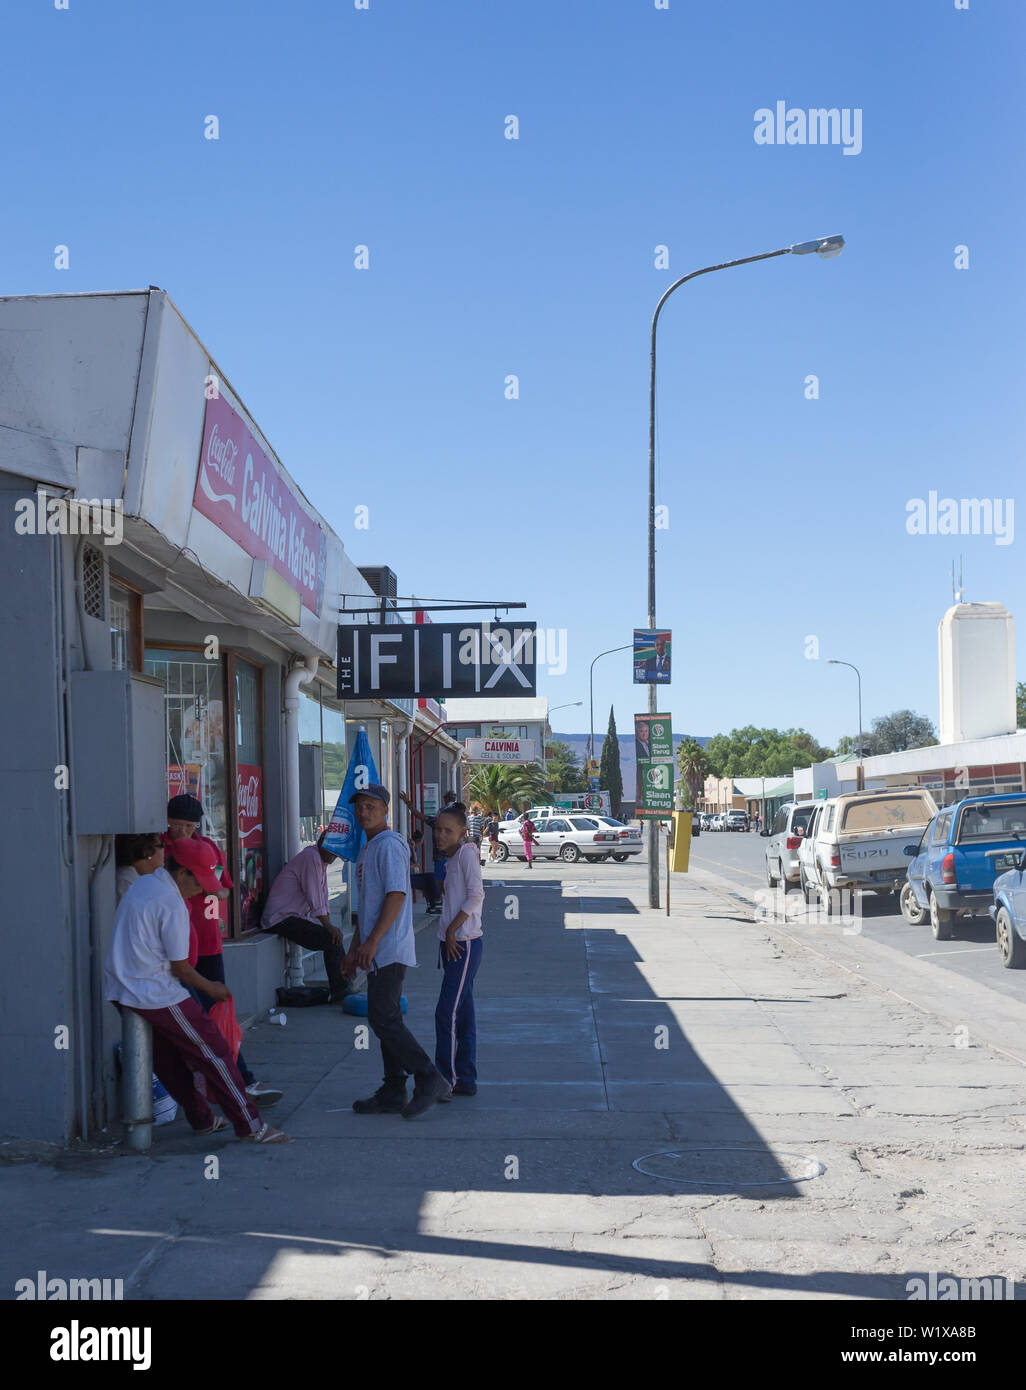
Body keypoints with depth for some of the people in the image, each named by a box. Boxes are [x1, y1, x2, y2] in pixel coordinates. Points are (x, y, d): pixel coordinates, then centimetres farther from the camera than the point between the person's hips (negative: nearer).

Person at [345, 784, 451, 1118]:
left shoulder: (390, 845, -11)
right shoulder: (368, 849, 20)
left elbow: (396, 895, -21)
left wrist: (372, 941, -25)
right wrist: (354, 948, 23)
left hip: (390, 950, -10)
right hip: (377, 953, 10)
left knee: (383, 1019, -12)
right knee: (385, 1019, 10)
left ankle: (430, 1079, -7)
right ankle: (393, 1094, 14)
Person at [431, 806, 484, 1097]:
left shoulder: (467, 852, -10)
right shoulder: (452, 858, 17)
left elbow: (476, 895, -17)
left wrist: (452, 930, -15)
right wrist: (447, 935, 12)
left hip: (463, 943, -9)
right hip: (453, 944, 9)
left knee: (447, 1012, -8)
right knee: (463, 1013, 11)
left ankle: (446, 1081, -4)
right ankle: (466, 1080, 17)